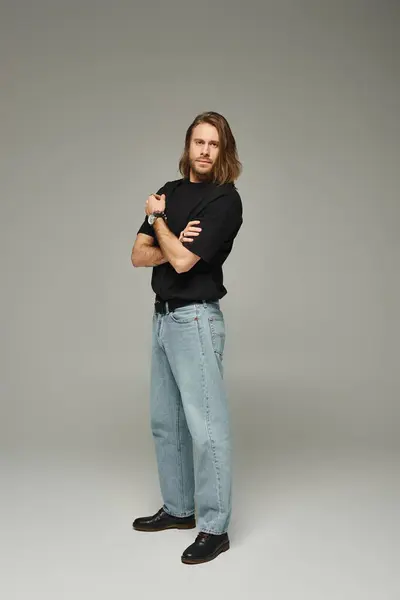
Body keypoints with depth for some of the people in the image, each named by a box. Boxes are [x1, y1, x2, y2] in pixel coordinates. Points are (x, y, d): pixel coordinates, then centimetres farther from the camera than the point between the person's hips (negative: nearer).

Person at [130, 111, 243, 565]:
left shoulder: (225, 200, -11)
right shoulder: (169, 191, 12)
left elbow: (182, 261, -19)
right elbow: (138, 255, 6)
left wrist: (158, 220, -3)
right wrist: (175, 246, -12)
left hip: (195, 319, -8)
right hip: (163, 316, 8)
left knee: (205, 425, -4)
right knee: (165, 420, 15)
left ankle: (214, 528, 8)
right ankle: (178, 508, 30)